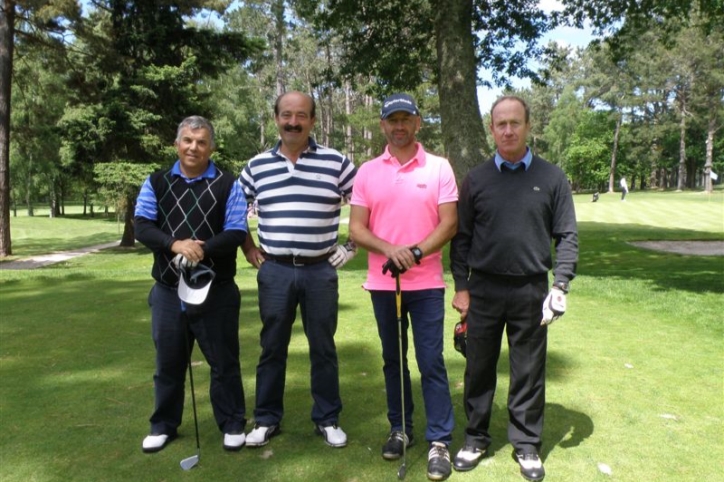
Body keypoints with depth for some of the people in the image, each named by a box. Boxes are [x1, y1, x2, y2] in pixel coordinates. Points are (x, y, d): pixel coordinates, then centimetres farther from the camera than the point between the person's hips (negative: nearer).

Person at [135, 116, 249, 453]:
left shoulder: (228, 185, 0)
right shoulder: (155, 182, 7)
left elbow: (236, 233, -8)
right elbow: (142, 227, -4)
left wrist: (202, 249, -25)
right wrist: (175, 244, -22)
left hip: (217, 291, -2)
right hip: (167, 290, 2)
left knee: (224, 362, 7)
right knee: (168, 361, 14)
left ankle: (232, 424, 23)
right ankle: (164, 425, 31)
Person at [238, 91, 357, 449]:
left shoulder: (336, 162, -2)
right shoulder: (257, 165, 5)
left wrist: (353, 245, 0)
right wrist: (249, 249, 9)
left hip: (321, 271, -1)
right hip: (275, 271, 2)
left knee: (323, 348, 9)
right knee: (272, 348, 11)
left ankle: (327, 419, 24)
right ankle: (266, 419, 26)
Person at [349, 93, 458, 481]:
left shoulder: (439, 168, 0)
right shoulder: (367, 171, 4)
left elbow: (449, 224, -5)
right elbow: (356, 228, 1)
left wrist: (416, 253, -18)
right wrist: (388, 249, -17)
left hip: (426, 283, -2)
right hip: (382, 282, 3)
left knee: (431, 362, 1)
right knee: (392, 359, 13)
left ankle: (439, 441, 12)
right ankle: (399, 429, 28)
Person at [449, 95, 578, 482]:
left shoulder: (551, 178, 3)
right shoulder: (476, 179, 5)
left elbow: (567, 235, 3)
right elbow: (461, 237, 6)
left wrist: (561, 284, -6)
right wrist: (461, 286, 0)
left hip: (531, 290, 0)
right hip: (484, 289, 1)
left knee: (529, 371, 9)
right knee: (479, 367, 9)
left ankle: (526, 444, 25)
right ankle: (476, 437, 26)